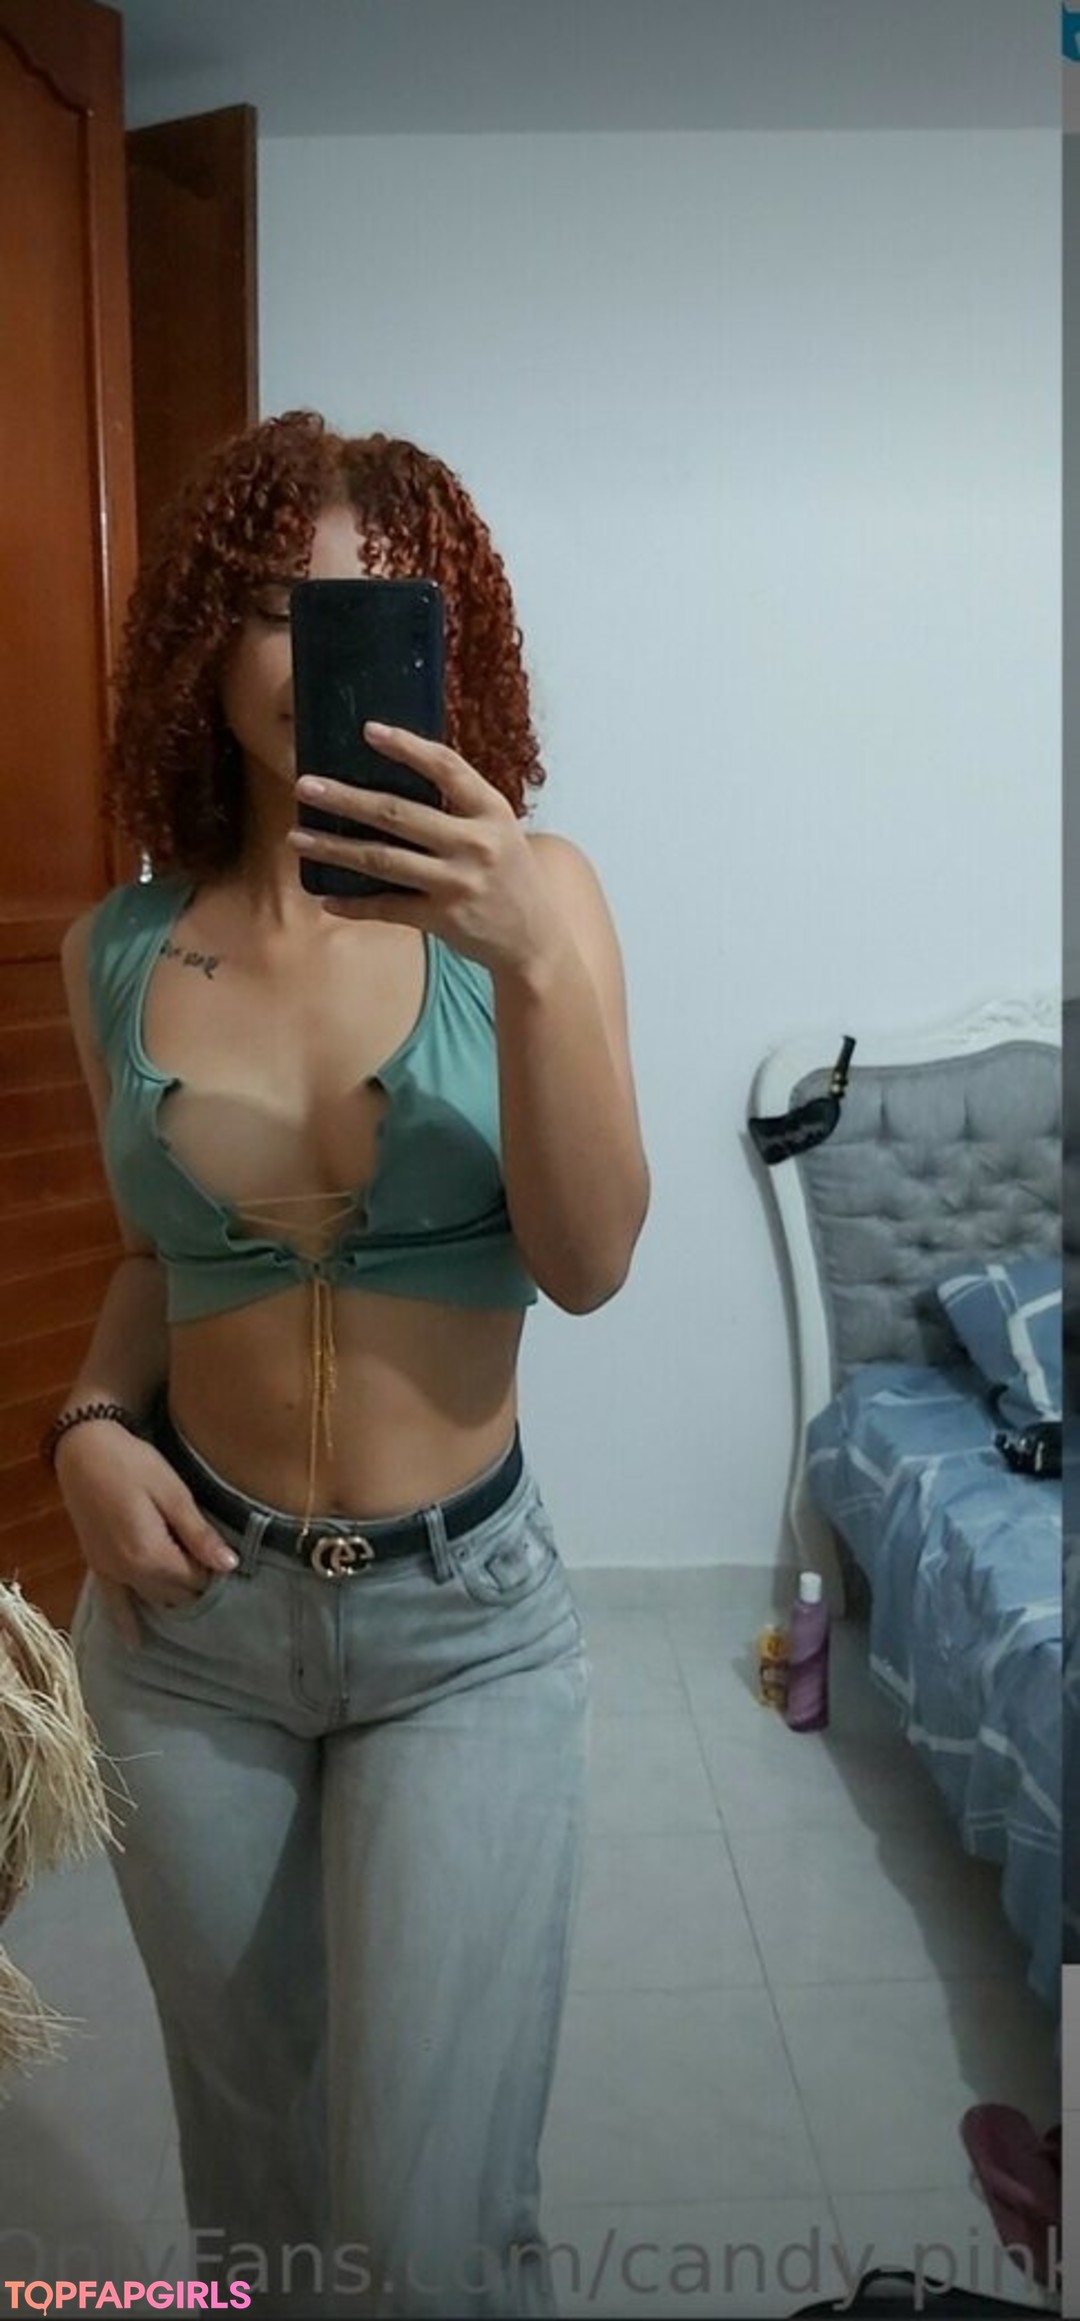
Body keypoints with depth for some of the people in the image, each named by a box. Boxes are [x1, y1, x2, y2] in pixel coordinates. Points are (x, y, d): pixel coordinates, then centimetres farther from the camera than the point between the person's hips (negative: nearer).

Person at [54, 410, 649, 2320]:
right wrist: (91, 1423, -6)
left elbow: (587, 1266, -18)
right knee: (251, 2141, 22)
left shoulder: (525, 891, -9)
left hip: (466, 1623, -2)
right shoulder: (115, 949, -1)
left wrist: (530, 963, -32)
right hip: (189, 1612, 3)